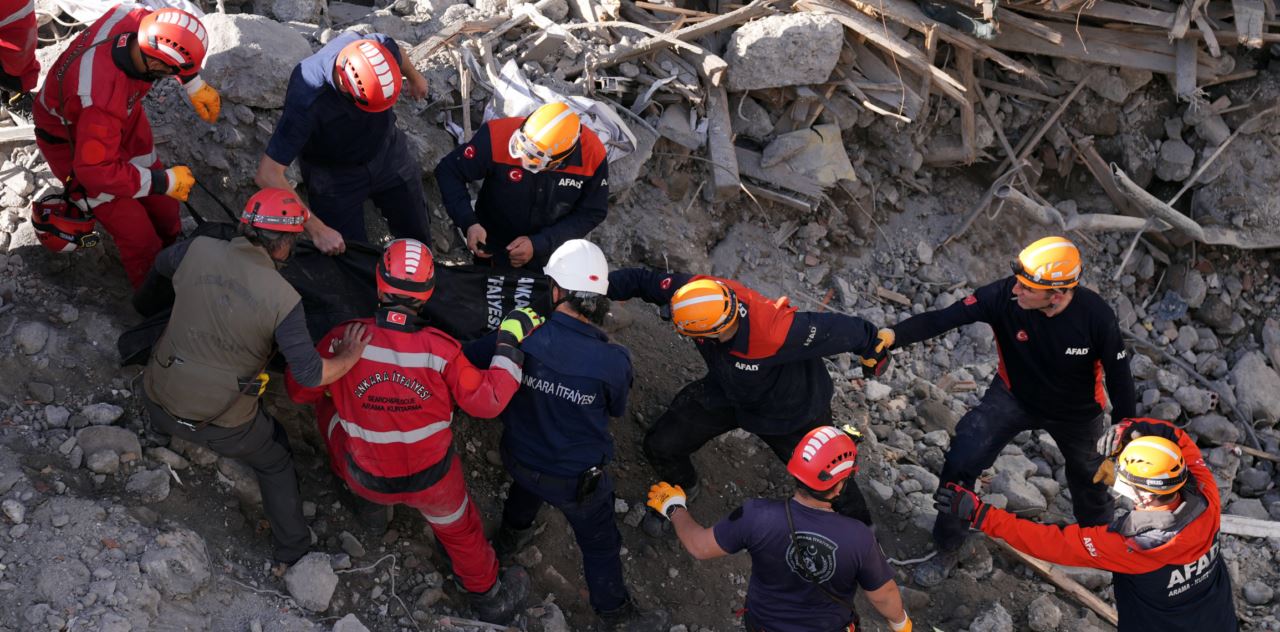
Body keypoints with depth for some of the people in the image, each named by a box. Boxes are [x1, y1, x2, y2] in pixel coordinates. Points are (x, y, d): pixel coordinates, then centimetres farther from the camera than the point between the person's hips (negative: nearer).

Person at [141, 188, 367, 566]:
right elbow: (309, 374, -23)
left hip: (160, 400, 1)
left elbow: (159, 266, 14)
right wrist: (348, 358, -4)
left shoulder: (197, 251, -11)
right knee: (276, 463, 27)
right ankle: (294, 555, 36)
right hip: (225, 424, -1)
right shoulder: (284, 298, -20)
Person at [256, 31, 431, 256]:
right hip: (333, 173, -4)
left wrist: (414, 76, 22)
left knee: (418, 238, 12)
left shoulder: (382, 50, -29)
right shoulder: (305, 101, -41)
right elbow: (267, 175, -38)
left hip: (388, 152, 4)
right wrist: (317, 230, -38)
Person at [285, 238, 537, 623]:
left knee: (327, 406, 26)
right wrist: (510, 342, -10)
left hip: (367, 478, 1)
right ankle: (489, 599, 49)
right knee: (459, 528, 28)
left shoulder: (344, 340, -23)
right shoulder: (441, 350, -27)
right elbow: (487, 403, -17)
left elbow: (302, 392, -7)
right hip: (433, 481, -1)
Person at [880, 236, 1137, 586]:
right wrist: (893, 335, -56)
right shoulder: (1003, 296, -32)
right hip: (1013, 397, 0)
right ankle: (948, 548, 9)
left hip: (1076, 412, 0)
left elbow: (1118, 373, -17)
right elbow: (942, 318, -39)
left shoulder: (1096, 316, -32)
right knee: (960, 462, -13)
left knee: (1089, 476, 22)